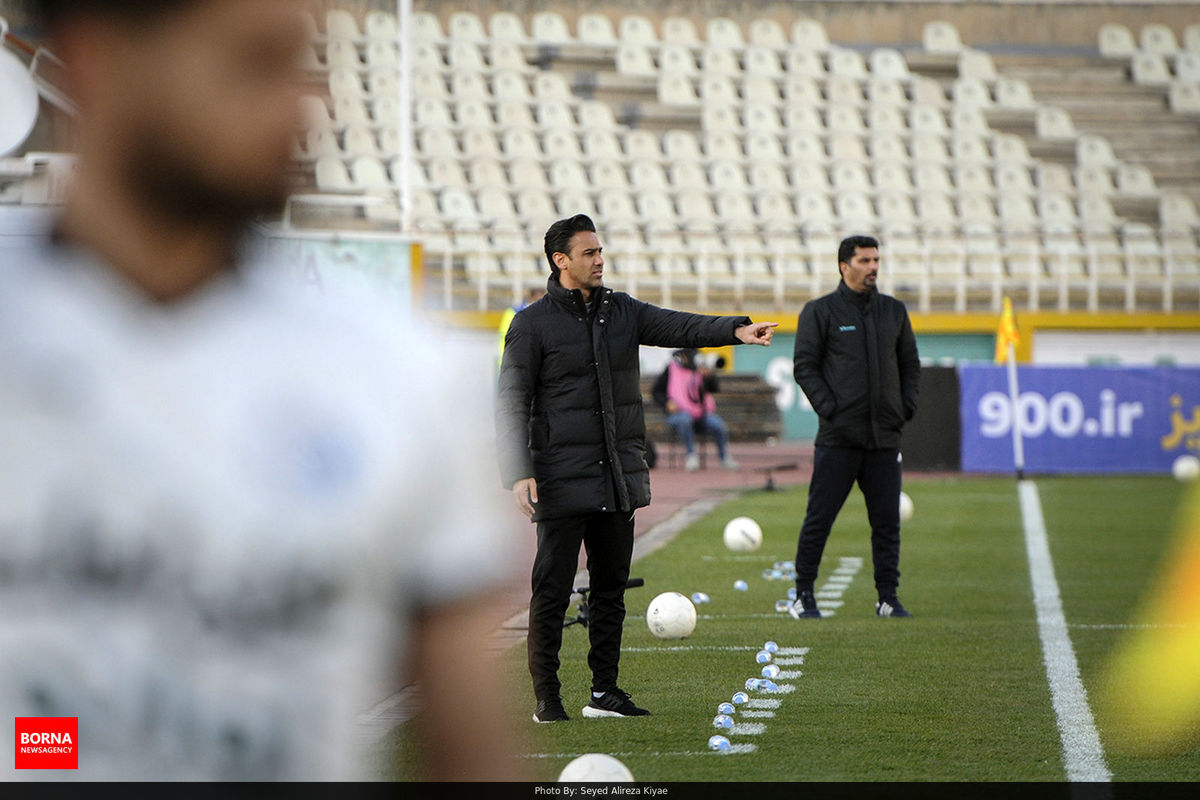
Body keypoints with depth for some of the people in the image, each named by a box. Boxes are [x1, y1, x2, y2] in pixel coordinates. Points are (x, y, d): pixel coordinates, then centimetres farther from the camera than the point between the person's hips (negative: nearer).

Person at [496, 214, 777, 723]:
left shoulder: (621, 311, 11)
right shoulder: (533, 325, -3)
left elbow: (678, 327, -4)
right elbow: (510, 404, -4)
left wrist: (736, 331, -23)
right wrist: (519, 474, -14)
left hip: (620, 478, 6)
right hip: (563, 480, -5)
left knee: (611, 586, 9)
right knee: (552, 590, -4)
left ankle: (604, 691, 16)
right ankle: (546, 696, 2)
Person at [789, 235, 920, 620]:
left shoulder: (894, 311, 15)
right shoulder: (820, 311, 1)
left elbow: (910, 364, 21)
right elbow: (805, 366, -2)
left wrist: (907, 407, 7)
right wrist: (829, 407, -11)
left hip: (885, 437, 4)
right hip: (838, 438, -4)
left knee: (887, 521, 4)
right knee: (819, 518, -3)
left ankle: (888, 598, 11)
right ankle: (803, 596, 7)